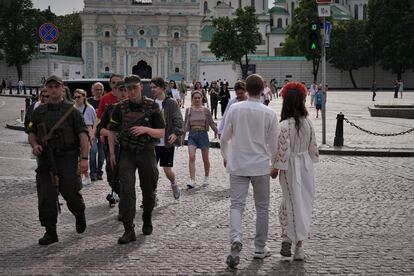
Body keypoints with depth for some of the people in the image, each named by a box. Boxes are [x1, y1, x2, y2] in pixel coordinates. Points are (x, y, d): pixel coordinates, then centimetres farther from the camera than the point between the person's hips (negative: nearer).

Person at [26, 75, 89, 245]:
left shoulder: (71, 111, 0)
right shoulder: (39, 111, 12)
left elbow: (83, 135, -5)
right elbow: (31, 132, 21)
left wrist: (84, 158, -15)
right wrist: (34, 145, -2)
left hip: (67, 158, -3)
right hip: (46, 159, 3)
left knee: (70, 193, -3)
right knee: (46, 196, -2)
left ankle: (80, 215, 30)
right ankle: (50, 232, 5)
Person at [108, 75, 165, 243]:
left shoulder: (152, 107, -2)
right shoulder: (120, 108, 3)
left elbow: (161, 133, -2)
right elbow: (112, 131, 10)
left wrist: (146, 129, -19)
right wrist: (112, 153, 2)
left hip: (146, 153, 0)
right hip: (127, 153, 0)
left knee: (148, 190, 11)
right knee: (126, 190, -13)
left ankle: (147, 220, 37)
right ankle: (129, 230, -12)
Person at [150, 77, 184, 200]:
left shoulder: (171, 103, -7)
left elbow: (178, 121, -12)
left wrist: (176, 133, -28)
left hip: (167, 142, -4)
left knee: (167, 170, 1)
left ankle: (174, 184, 34)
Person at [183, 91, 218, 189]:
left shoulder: (205, 110, 0)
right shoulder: (188, 110, 4)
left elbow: (211, 123, 3)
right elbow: (185, 124, 11)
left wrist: (217, 132, -9)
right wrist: (182, 137, 11)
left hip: (203, 134, 0)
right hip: (192, 135, 1)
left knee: (205, 159, 9)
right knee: (191, 157, -16)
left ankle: (206, 178, 30)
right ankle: (192, 180, -16)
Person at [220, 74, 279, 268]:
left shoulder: (234, 109, -6)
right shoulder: (269, 113, -8)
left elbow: (224, 138, -2)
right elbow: (273, 144, -2)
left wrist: (225, 157, 17)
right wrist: (274, 164, 16)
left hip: (237, 165, 0)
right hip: (260, 166, 0)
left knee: (236, 204, 2)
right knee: (262, 207, 13)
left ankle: (236, 238, -24)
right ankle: (260, 248, 21)